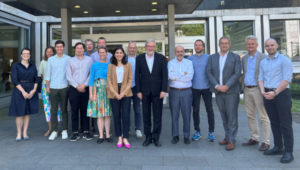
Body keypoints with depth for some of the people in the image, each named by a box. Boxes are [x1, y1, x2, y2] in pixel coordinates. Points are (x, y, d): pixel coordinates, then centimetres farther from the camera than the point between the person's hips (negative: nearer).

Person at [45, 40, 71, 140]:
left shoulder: (68, 59, 4)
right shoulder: (51, 59, 10)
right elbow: (48, 74, 10)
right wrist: (47, 86, 4)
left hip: (64, 87, -1)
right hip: (53, 88, 2)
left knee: (64, 109, 5)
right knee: (53, 110, 4)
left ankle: (64, 130, 14)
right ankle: (54, 131, 12)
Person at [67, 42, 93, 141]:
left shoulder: (89, 60, 8)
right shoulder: (70, 61, 9)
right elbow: (69, 76, 3)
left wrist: (84, 85, -8)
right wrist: (77, 86, -7)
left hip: (85, 89, 0)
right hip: (73, 89, 0)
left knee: (85, 110, 4)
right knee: (74, 111, 2)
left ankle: (86, 131, 12)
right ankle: (75, 133, 9)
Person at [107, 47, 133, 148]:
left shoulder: (128, 65, 6)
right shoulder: (111, 65, 7)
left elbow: (130, 80, 2)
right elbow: (109, 80, 2)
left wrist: (123, 93, -8)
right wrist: (115, 93, -7)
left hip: (125, 93, -1)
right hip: (114, 93, 1)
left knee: (126, 115, -5)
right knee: (116, 115, 4)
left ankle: (125, 138, 3)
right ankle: (119, 138, 13)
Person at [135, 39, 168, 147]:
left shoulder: (161, 58, 3)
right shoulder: (139, 58, 5)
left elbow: (165, 75, -1)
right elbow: (137, 75, 4)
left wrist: (163, 90, -8)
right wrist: (138, 91, -2)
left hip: (157, 91, -1)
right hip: (145, 91, 1)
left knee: (157, 116, 5)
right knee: (146, 116, 7)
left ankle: (156, 138, 17)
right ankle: (148, 137, 19)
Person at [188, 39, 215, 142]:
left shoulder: (208, 58, 4)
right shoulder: (190, 58, 7)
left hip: (206, 88, -1)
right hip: (194, 88, 1)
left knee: (209, 110, 1)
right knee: (195, 110, 6)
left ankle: (211, 132, 12)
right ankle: (197, 131, 18)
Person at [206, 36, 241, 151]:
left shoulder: (235, 57, 3)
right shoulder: (212, 57, 10)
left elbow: (237, 73, -6)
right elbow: (208, 72, 2)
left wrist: (227, 86, -15)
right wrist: (217, 86, -10)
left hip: (231, 91, -3)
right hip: (218, 91, 3)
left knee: (232, 116, -2)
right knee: (224, 116, 11)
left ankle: (231, 140, 5)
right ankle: (227, 137, 23)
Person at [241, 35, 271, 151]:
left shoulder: (263, 58, -5)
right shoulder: (244, 58, 13)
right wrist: (243, 88, 11)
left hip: (258, 89, -6)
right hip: (247, 90, 6)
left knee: (263, 117, -1)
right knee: (250, 115, 12)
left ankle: (265, 142, 8)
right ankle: (254, 138, 24)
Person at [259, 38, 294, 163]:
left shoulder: (284, 60, -4)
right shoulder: (263, 62, 14)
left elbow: (287, 79, -11)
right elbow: (261, 78, 12)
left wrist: (275, 92, -18)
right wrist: (262, 91, -6)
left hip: (281, 93, -5)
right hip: (268, 95, 6)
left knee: (285, 123, -3)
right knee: (274, 122, 12)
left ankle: (288, 152, 3)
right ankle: (278, 147, 22)